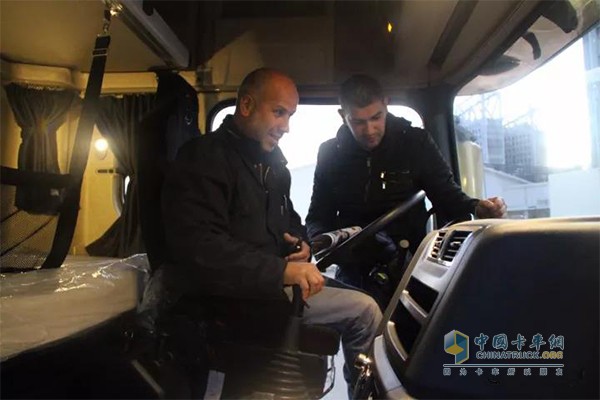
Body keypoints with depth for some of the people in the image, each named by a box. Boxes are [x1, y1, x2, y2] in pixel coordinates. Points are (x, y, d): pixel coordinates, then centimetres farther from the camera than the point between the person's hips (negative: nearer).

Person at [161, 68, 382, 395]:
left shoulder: (272, 162, 14)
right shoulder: (202, 159, -16)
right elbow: (197, 249, -28)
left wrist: (301, 243, 1)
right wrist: (281, 270, -31)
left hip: (278, 288, 9)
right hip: (230, 301, -9)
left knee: (366, 310, 6)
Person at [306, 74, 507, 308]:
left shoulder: (415, 142, 1)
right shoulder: (331, 153, 5)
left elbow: (447, 194, 4)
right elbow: (319, 216, 10)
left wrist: (477, 208, -18)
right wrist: (320, 242, -13)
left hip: (408, 261, 0)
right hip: (355, 269, 1)